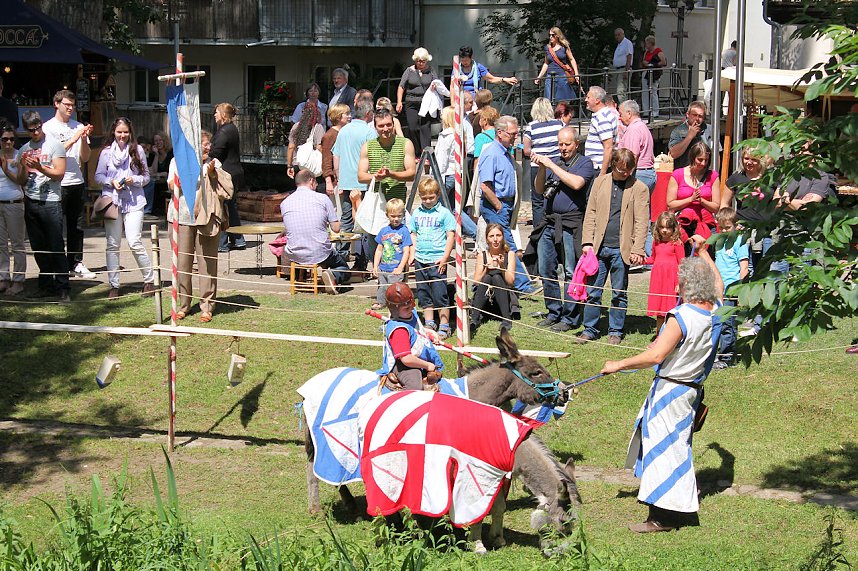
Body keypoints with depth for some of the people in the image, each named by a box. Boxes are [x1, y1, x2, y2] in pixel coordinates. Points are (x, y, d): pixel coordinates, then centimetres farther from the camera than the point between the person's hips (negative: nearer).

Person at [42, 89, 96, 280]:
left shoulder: (78, 127, 11)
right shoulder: (48, 127, -1)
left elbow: (85, 158, 9)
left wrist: (84, 139, -7)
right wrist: (73, 139, -17)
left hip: (77, 182, 5)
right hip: (57, 184, -5)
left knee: (77, 226, 8)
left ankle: (76, 263, 15)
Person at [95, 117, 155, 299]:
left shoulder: (138, 151, 3)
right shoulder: (106, 152, 5)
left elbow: (146, 176, 7)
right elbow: (98, 176, 8)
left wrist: (134, 180, -12)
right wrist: (111, 182, -10)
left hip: (133, 202, -2)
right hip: (112, 201, 2)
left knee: (134, 242, -11)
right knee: (112, 245, 4)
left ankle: (149, 280, 4)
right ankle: (114, 285, 12)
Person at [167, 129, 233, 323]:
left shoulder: (214, 163, 12)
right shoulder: (178, 161, 11)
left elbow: (227, 189, 2)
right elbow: (172, 185, -4)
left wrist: (212, 173, -10)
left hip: (206, 218, 0)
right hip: (182, 218, 0)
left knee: (207, 263, -2)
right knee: (182, 263, 2)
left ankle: (207, 307, 5)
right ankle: (183, 305, 14)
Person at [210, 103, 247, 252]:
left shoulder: (224, 131, -16)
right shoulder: (233, 129, 15)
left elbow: (215, 152, -19)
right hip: (234, 172, 10)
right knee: (231, 206, 16)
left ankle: (221, 243, -3)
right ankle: (238, 240, 20)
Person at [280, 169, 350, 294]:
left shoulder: (284, 203, 3)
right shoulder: (322, 199, -4)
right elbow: (336, 228, -2)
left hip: (295, 257, 3)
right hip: (321, 255, -3)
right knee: (343, 268, 23)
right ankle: (333, 276, -13)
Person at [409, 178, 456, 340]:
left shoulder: (444, 213, -3)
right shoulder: (417, 213, 10)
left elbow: (450, 236, -5)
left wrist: (445, 257, -11)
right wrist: (412, 254, 6)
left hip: (437, 260, -5)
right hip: (420, 259, 5)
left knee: (440, 295, -5)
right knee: (424, 294, 11)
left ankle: (444, 327, 0)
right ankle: (429, 324, 21)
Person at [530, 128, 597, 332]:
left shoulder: (584, 163, 1)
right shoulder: (553, 162, 17)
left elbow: (576, 183, -18)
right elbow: (539, 190, 12)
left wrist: (551, 165, -13)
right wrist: (541, 168, -5)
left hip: (571, 225, -6)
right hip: (549, 223, 6)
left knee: (570, 273, -4)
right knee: (546, 271, 9)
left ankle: (570, 318, 3)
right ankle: (554, 312, 21)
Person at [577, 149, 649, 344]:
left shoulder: (639, 188, 2)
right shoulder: (600, 182, 9)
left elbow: (641, 222, -2)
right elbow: (590, 213, 9)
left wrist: (638, 250, -10)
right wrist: (588, 242, 1)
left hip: (621, 249, -2)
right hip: (598, 247, 2)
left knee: (619, 293, 6)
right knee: (592, 291, 4)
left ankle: (615, 331, 17)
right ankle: (590, 329, 15)